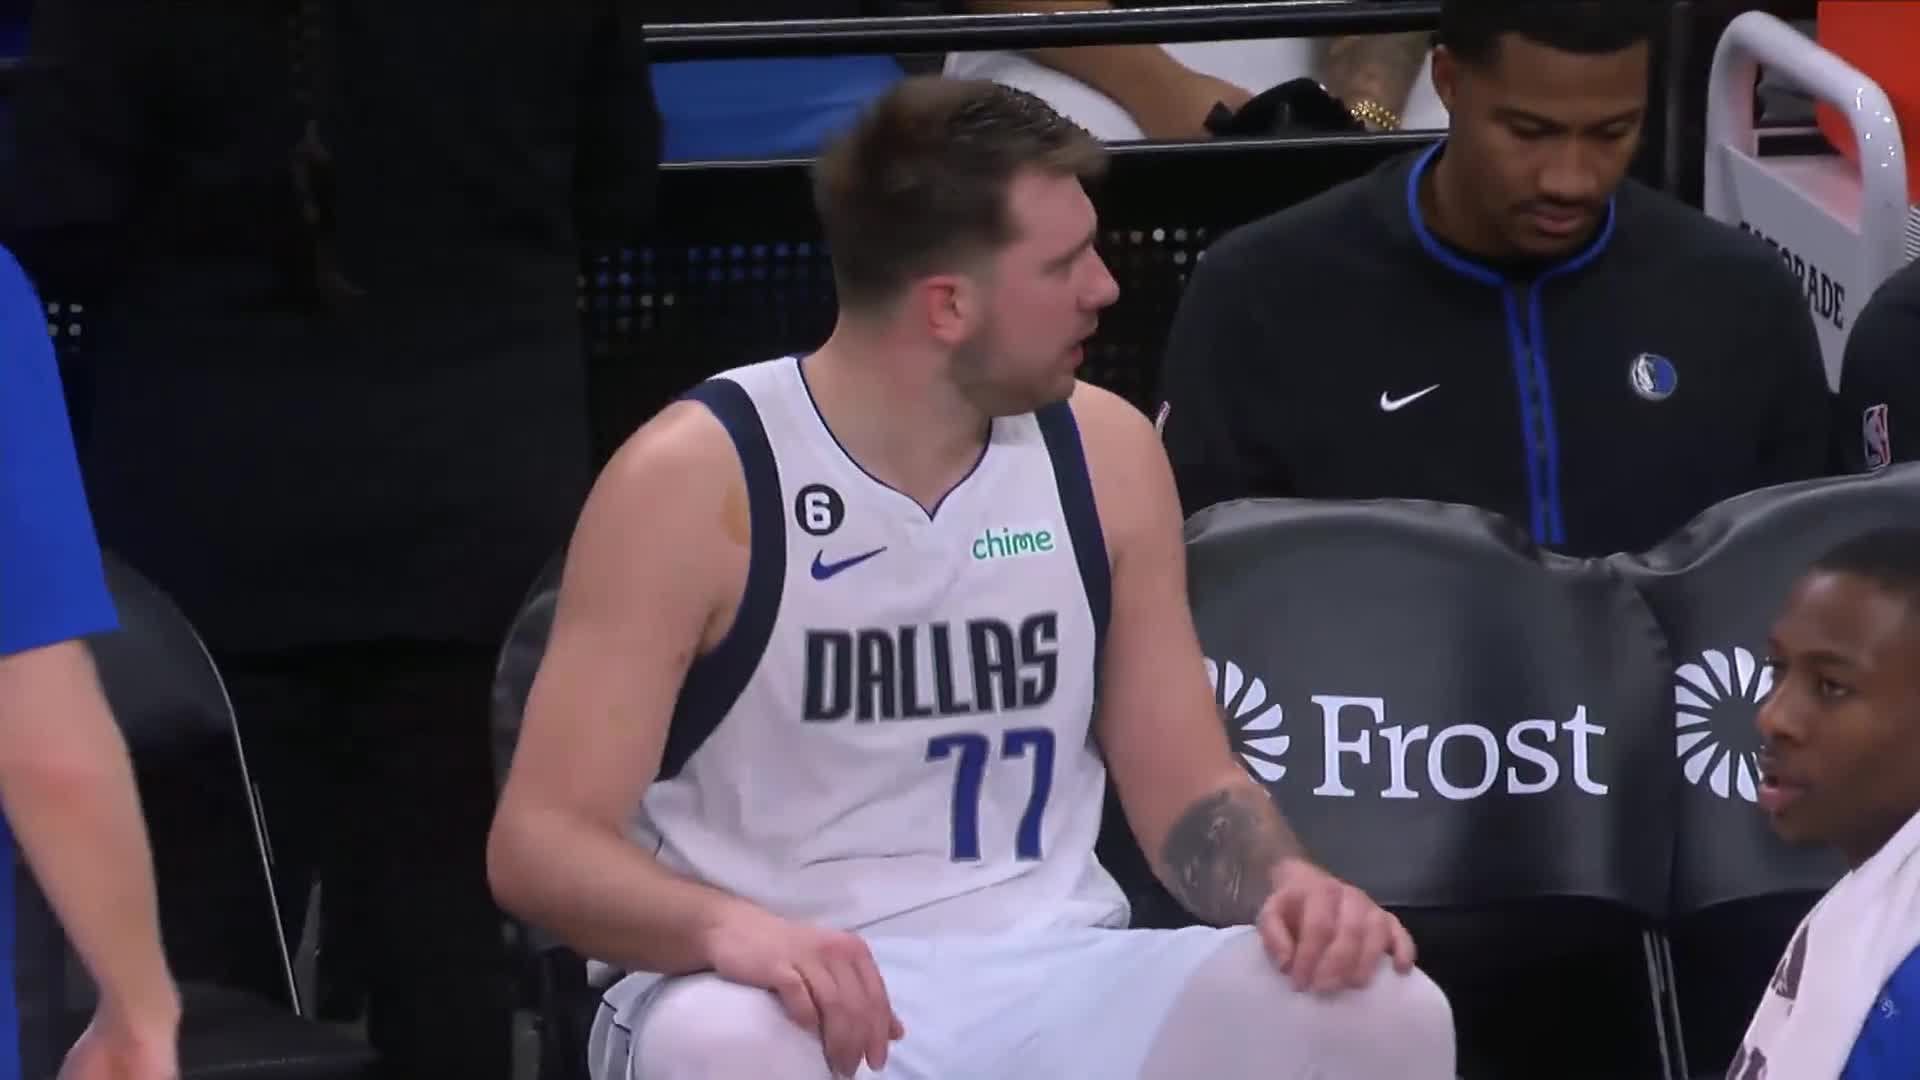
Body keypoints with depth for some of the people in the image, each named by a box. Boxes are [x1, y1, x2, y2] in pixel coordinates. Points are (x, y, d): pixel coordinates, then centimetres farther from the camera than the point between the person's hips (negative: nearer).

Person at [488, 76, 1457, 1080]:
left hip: (1049, 983, 4)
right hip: (803, 993, -4)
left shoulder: (1105, 455, 5)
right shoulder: (692, 480, -9)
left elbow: (1188, 790, 12)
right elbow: (539, 841, -12)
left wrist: (1288, 883, -12)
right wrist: (728, 926, -33)